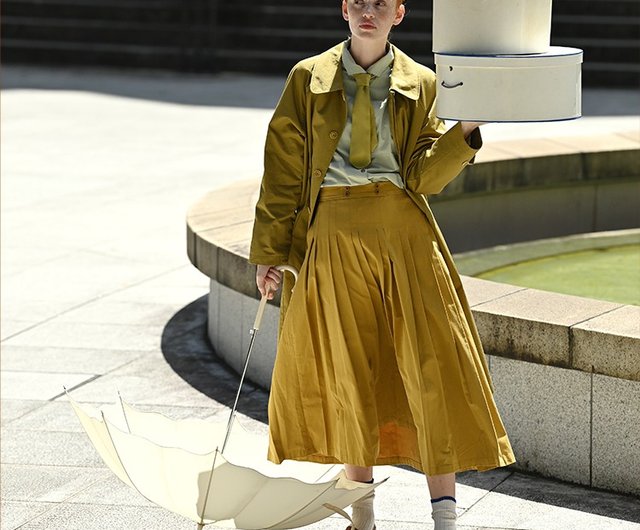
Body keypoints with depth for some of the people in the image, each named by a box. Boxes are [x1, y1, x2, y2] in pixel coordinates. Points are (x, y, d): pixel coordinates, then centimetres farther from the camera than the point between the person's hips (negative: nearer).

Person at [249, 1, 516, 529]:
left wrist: (467, 131, -13)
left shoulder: (420, 85, 7)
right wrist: (269, 251, 1)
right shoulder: (307, 79, 6)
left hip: (404, 232, 0)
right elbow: (283, 170, 5)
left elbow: (422, 175, 1)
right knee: (347, 374, 5)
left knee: (433, 366, -7)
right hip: (333, 234, 0)